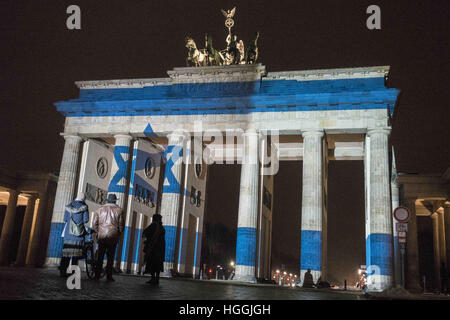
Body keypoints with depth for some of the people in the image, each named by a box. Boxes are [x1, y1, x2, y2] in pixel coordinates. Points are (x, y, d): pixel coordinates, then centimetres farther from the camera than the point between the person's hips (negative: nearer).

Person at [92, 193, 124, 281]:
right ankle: (109, 276, 2)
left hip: (102, 235, 2)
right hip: (113, 236, -1)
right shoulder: (118, 210, -1)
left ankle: (97, 275, 7)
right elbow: (121, 224, -1)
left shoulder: (99, 209, 3)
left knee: (100, 256, 8)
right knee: (110, 257, 3)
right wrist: (118, 234, 13)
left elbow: (94, 223, 3)